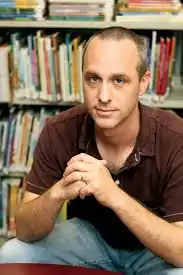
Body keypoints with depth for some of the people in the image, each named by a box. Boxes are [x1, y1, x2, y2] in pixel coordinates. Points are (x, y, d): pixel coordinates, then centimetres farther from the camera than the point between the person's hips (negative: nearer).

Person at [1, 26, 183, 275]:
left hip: (160, 251, -2)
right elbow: (25, 232, -17)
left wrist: (114, 195, -44)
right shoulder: (59, 131, -20)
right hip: (91, 235, 3)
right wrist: (58, 193, -39)